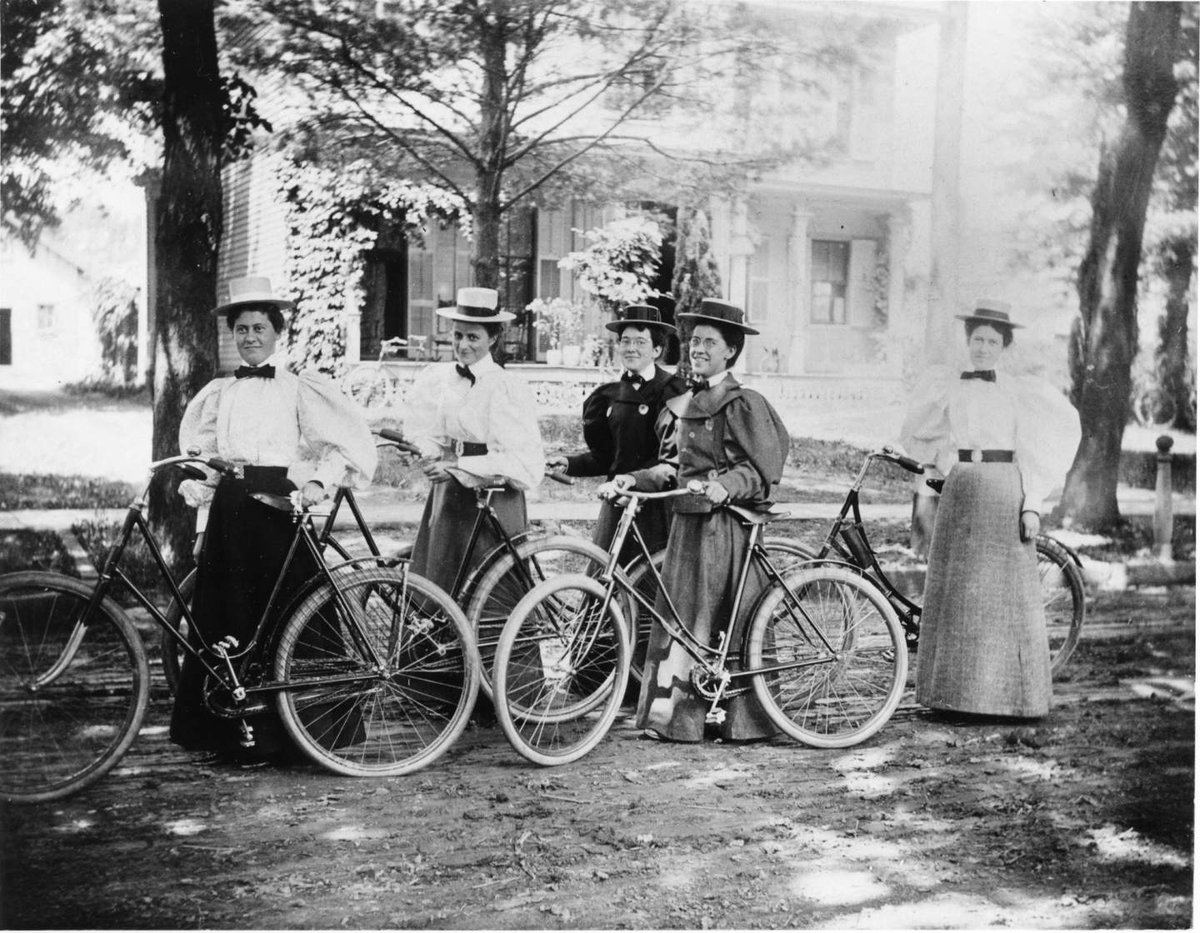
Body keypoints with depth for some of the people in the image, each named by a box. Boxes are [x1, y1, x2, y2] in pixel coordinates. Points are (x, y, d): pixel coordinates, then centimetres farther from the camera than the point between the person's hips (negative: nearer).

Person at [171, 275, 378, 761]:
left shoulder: (299, 389, 4)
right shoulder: (216, 394, 16)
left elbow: (351, 439, -2)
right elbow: (200, 461, 18)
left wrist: (319, 480, -15)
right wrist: (202, 525, 12)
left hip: (280, 504, -4)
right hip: (228, 508, 4)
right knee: (225, 616, 2)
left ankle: (273, 732, 2)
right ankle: (228, 727, 10)